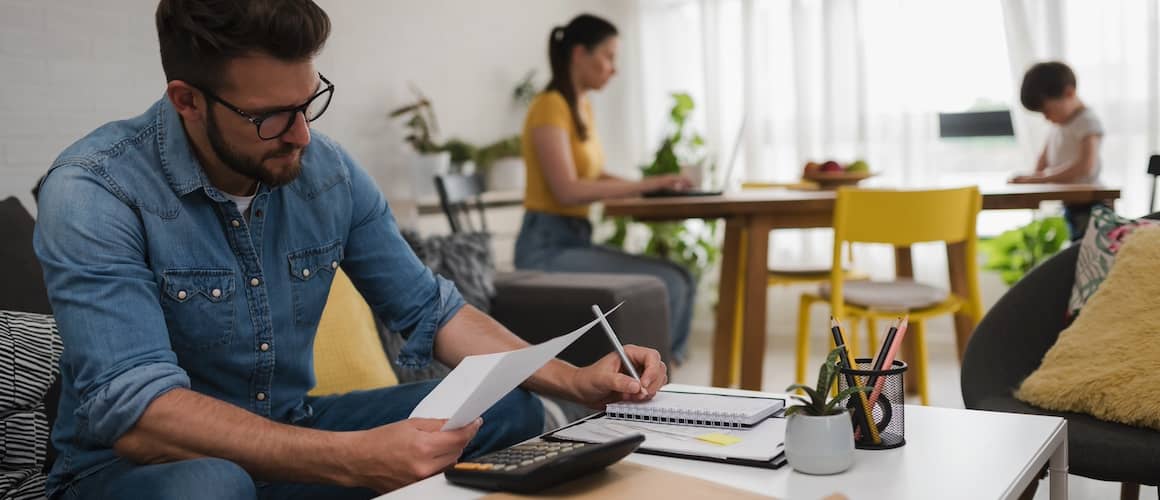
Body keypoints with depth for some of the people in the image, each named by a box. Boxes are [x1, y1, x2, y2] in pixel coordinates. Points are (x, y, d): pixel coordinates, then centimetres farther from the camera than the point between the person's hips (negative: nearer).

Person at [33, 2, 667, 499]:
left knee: (513, 411, -6)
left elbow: (431, 311, 4)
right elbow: (134, 413, -32)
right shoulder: (94, 193, -22)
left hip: (290, 433, 5)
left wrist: (577, 381, -9)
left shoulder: (329, 172, -5)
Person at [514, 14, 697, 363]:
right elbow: (567, 190, -22)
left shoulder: (583, 107, 15)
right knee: (664, 285, -16)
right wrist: (645, 184, -20)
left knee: (679, 279, -2)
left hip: (576, 241, 9)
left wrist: (652, 185, 1)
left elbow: (595, 176, 17)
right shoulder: (550, 106, -13)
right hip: (548, 247, -9)